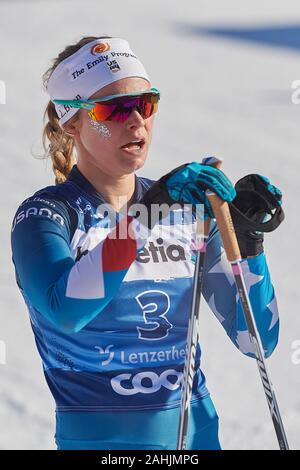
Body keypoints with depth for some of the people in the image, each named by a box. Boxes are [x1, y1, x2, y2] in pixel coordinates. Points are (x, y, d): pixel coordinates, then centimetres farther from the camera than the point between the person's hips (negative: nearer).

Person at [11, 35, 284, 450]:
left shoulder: (187, 208, 5)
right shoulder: (45, 214, -7)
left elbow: (257, 340, 4)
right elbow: (64, 310, -28)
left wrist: (247, 240, -9)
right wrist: (142, 213, -32)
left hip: (197, 432, 4)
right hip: (98, 437, -4)